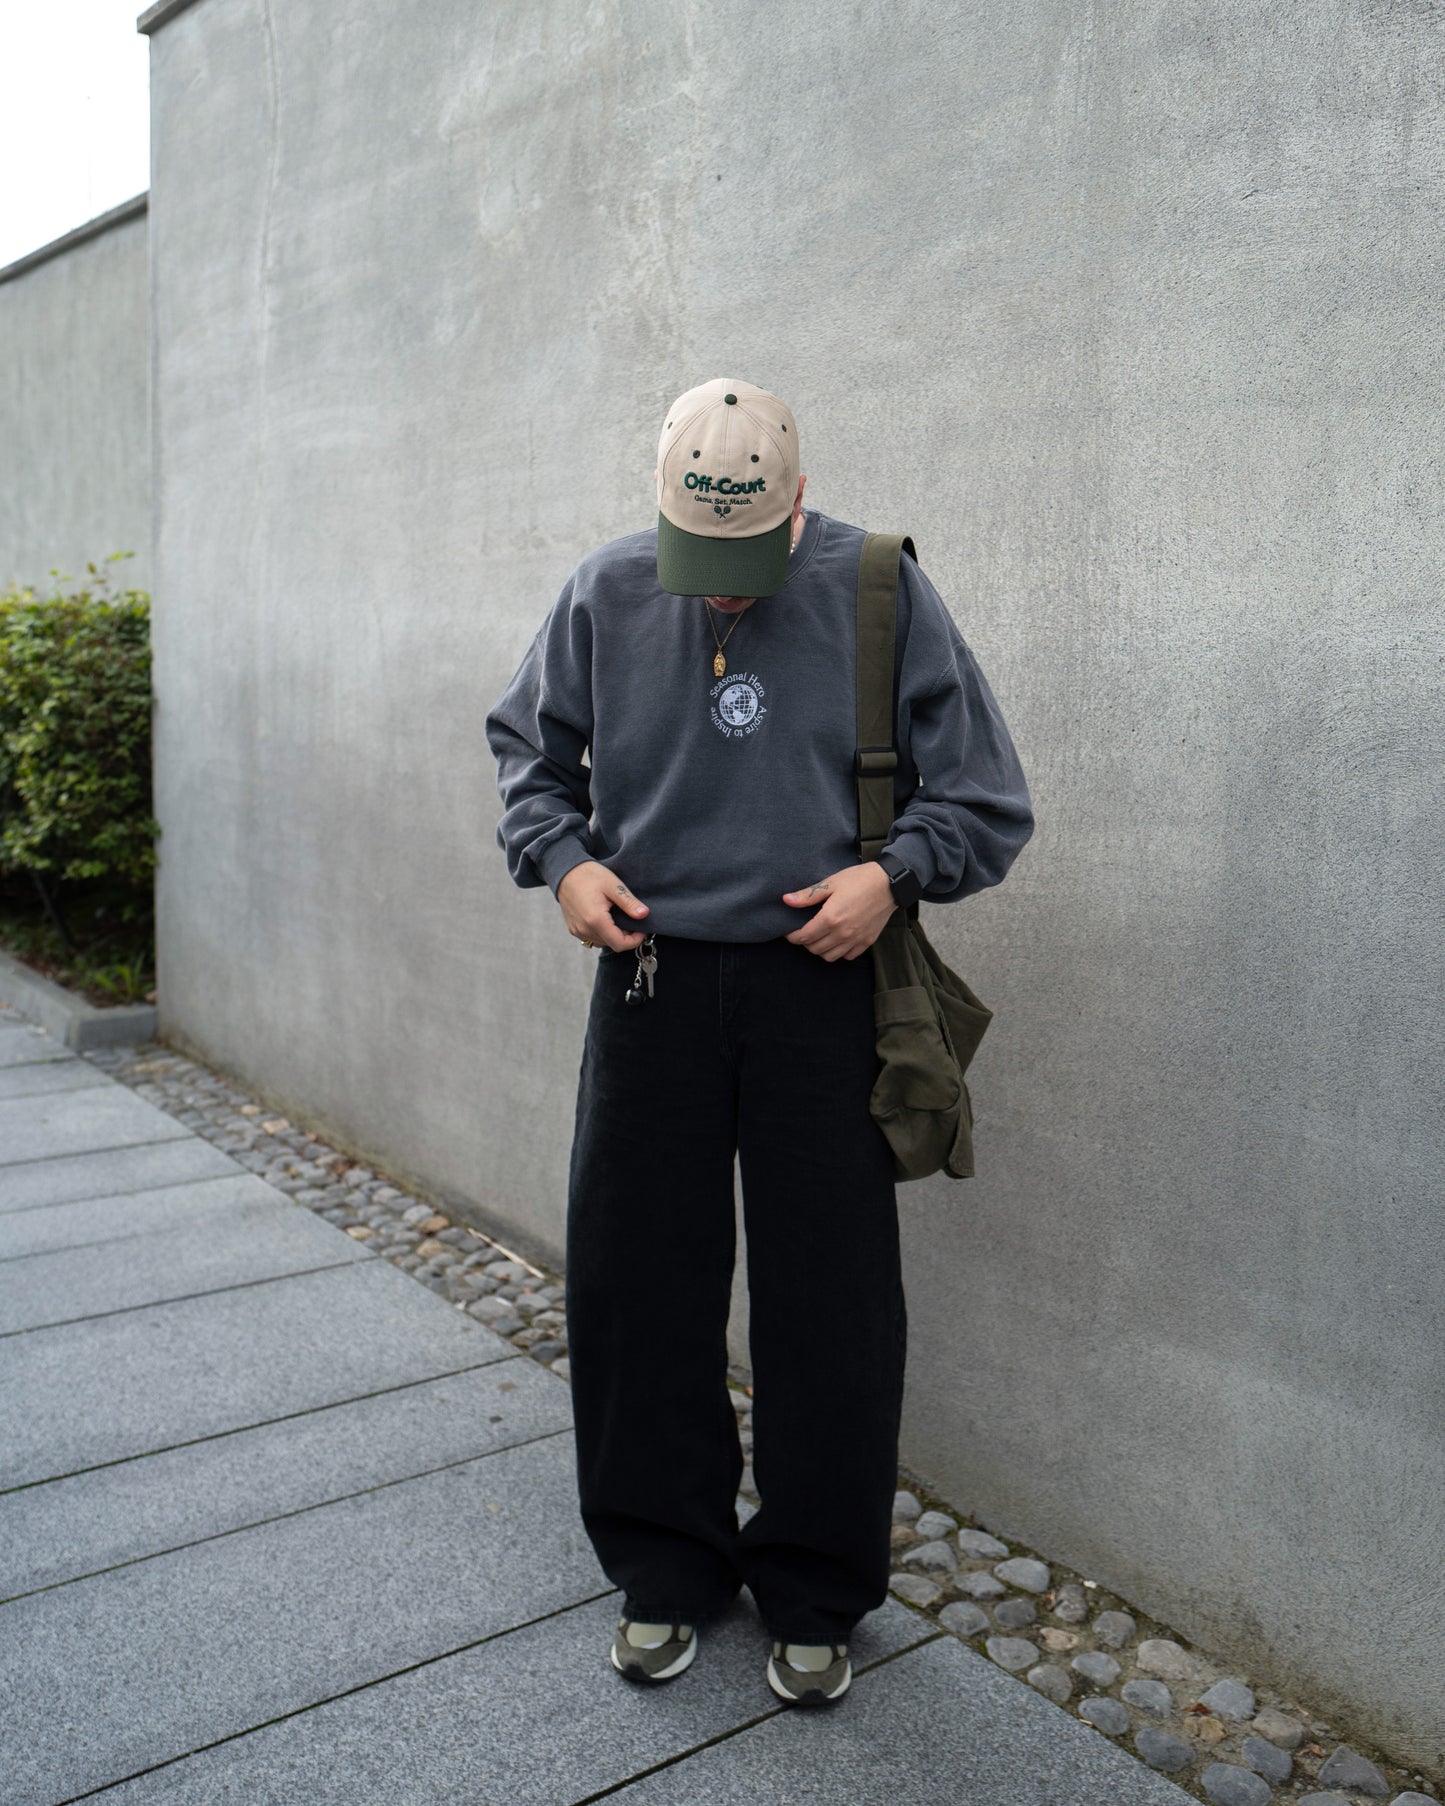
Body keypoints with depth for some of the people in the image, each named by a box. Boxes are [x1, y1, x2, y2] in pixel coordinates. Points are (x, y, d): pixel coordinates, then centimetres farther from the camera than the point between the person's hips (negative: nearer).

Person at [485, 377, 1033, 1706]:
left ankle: (816, 1597, 26)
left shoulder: (879, 590, -3)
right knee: (638, 1286, 9)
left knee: (832, 1305, 4)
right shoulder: (606, 594, 2)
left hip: (818, 987, -2)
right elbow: (526, 747, 17)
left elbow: (986, 798, 2)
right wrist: (563, 858, -1)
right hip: (651, 979, 3)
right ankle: (666, 1569, 31)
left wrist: (891, 873, -15)